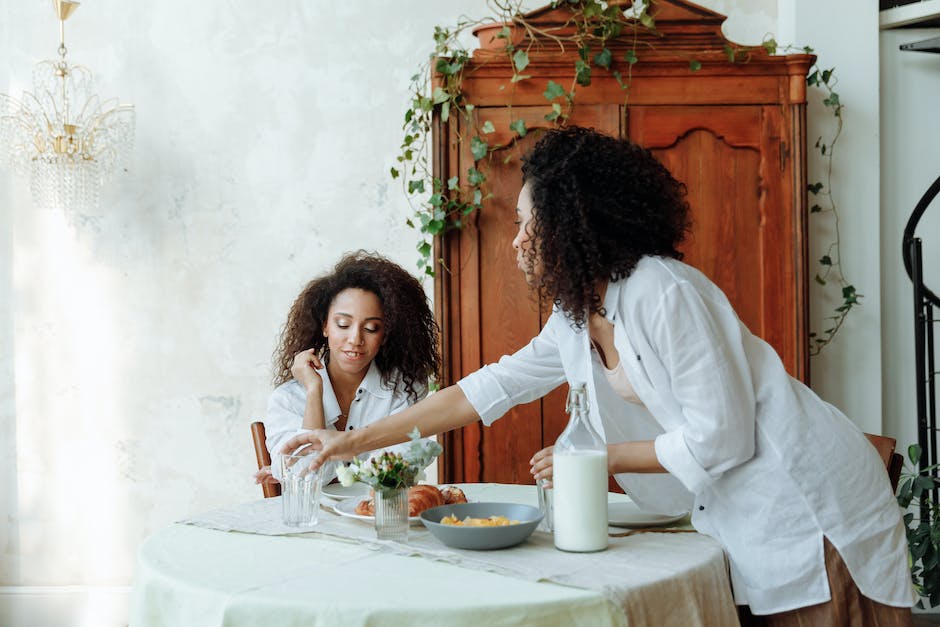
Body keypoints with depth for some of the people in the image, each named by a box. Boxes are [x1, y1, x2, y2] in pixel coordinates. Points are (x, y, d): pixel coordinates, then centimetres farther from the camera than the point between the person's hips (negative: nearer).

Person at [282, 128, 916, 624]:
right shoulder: (576, 321, 6)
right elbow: (490, 388, 10)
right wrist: (355, 441, 10)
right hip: (739, 521, 8)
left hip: (808, 505, -8)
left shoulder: (664, 294, -22)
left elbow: (718, 440, -22)